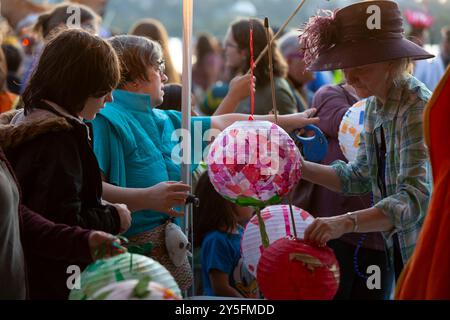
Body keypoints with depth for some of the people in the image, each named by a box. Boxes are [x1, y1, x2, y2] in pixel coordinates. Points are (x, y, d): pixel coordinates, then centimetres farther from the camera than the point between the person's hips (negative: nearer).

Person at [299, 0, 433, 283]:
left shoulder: (418, 107, -23)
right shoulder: (375, 104, 2)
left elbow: (416, 197, -32)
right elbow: (360, 177, 9)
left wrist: (346, 222, -44)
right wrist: (300, 167, -4)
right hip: (401, 250, 7)